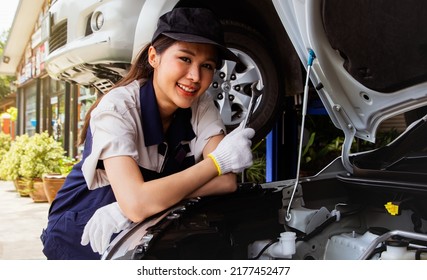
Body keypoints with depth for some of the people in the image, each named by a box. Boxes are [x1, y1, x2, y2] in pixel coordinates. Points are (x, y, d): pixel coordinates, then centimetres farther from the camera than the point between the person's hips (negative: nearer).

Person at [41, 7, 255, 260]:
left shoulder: (202, 106, -8)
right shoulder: (118, 108, -23)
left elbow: (227, 181, -18)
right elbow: (137, 204, -35)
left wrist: (140, 199, -28)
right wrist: (219, 161, -27)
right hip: (83, 235, -4)